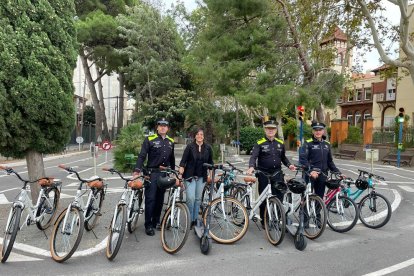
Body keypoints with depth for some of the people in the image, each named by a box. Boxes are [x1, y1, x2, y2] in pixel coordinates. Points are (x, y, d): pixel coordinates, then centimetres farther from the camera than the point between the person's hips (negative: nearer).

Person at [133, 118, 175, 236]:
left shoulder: (171, 141, 11)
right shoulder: (149, 139, -4)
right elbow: (142, 156, -8)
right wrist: (137, 170, -19)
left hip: (164, 174, 5)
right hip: (152, 173, -4)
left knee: (160, 199, 11)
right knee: (150, 199, -4)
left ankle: (156, 222, 24)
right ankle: (148, 225, 5)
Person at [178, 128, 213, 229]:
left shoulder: (208, 148, 2)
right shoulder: (190, 147, -5)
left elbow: (210, 161, 10)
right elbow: (183, 160, -8)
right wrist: (181, 167, -26)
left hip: (201, 177, 3)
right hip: (190, 176, -3)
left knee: (198, 199, 10)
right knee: (191, 198, -10)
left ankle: (195, 219, 22)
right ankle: (189, 220, 6)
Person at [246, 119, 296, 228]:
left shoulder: (280, 143, 9)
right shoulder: (260, 143, -4)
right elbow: (253, 156, -15)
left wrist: (289, 165, 3)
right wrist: (251, 167, -33)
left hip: (277, 173, 3)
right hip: (263, 174, -3)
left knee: (279, 197, 1)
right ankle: (264, 220, 19)